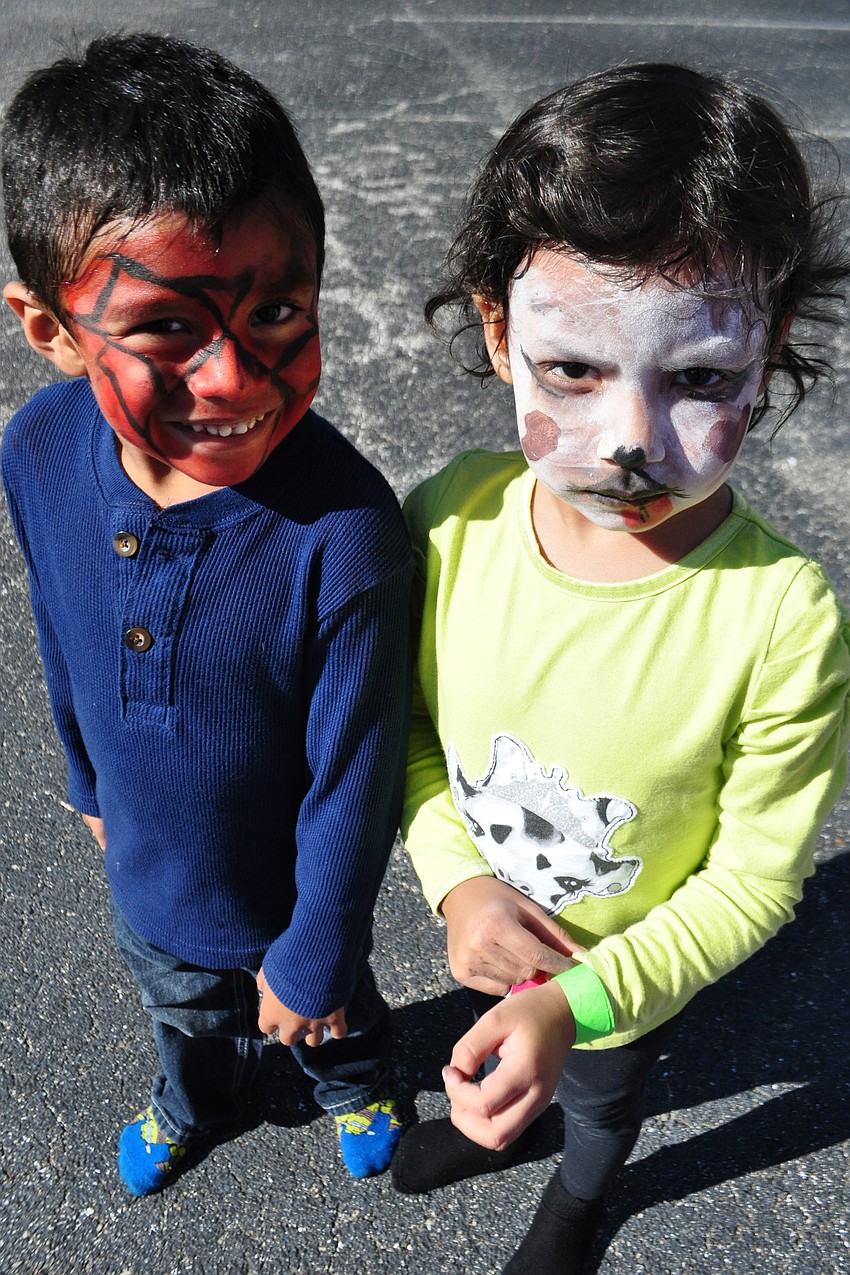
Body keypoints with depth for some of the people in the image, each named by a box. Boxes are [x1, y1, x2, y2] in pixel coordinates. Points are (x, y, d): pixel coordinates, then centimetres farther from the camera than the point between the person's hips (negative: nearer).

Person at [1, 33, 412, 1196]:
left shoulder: (344, 533, -38)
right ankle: (200, 1102, 71)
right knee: (187, 1014, 36)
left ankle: (354, 1081, 68)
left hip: (289, 891, -4)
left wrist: (317, 956, -12)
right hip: (147, 878, 4)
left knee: (329, 1017, 31)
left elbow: (354, 779, -25)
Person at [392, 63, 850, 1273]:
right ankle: (499, 1124, 72)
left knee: (604, 1093, 32)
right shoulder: (450, 517, -26)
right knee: (492, 1062, 35)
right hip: (483, 933, 3)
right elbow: (407, 717, -8)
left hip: (637, 960, -2)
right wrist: (456, 878, -22)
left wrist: (580, 1003, -31)